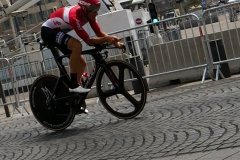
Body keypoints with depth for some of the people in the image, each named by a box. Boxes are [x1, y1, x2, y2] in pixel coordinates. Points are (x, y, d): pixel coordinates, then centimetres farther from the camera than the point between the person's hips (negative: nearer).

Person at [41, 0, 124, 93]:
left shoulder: (87, 14, -12)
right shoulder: (74, 17, -36)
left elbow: (99, 33, -7)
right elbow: (89, 41, -33)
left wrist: (115, 42, -20)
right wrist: (107, 39, -39)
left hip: (58, 31, 9)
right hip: (48, 31, -9)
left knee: (81, 63, 2)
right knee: (77, 45, -33)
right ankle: (74, 85, -27)